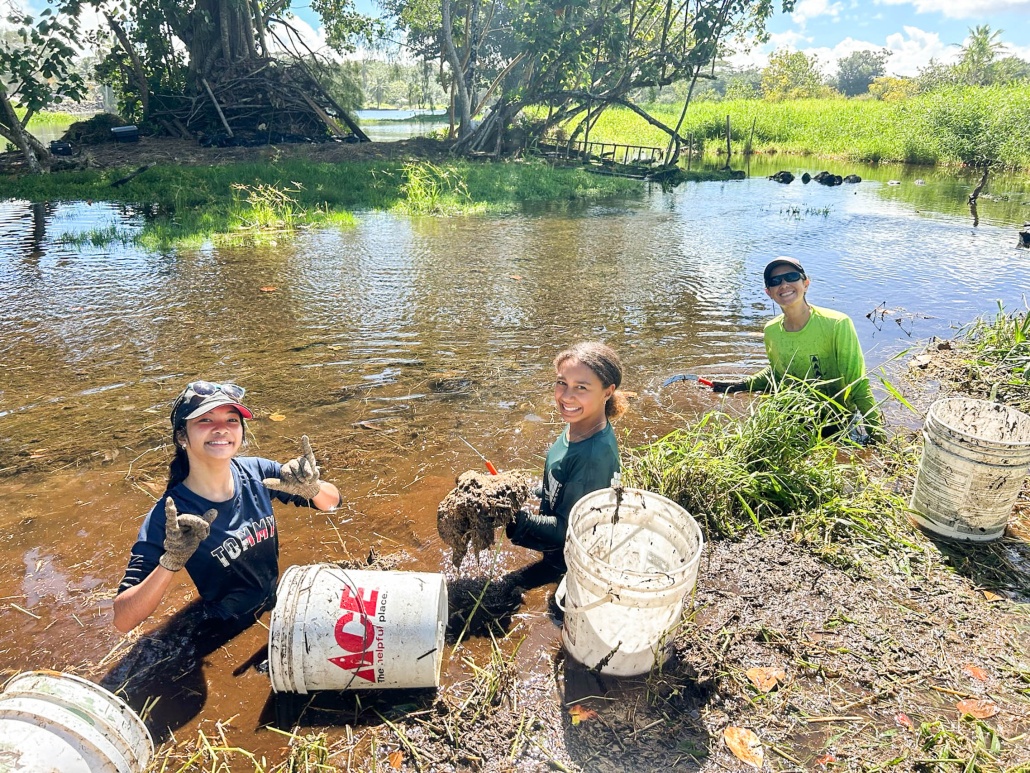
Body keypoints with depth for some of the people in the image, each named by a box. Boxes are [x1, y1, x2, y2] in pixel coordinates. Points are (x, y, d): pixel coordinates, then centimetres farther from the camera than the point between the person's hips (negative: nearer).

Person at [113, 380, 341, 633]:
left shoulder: (257, 472, -11)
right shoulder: (169, 516, -21)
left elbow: (333, 501, -3)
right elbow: (123, 620, -23)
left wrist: (313, 488, -25)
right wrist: (171, 562, -39)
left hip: (280, 606, 6)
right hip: (232, 638, -5)